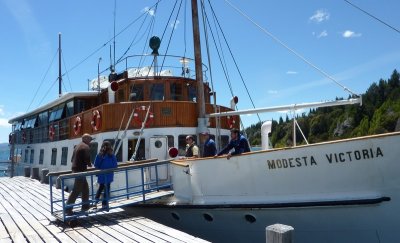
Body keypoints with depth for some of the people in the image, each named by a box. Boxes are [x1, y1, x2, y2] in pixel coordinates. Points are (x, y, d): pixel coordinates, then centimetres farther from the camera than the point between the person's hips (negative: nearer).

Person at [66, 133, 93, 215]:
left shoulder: (77, 146, 18)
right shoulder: (86, 147, -10)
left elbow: (72, 159, 20)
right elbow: (87, 160, -18)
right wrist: (89, 165, 1)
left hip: (75, 169, 10)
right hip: (80, 170, -10)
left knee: (85, 188, 18)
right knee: (76, 190, -6)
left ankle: (85, 206, 25)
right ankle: (68, 209, -3)